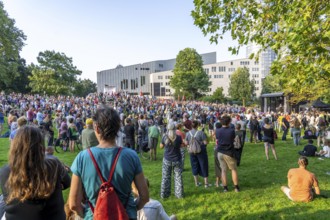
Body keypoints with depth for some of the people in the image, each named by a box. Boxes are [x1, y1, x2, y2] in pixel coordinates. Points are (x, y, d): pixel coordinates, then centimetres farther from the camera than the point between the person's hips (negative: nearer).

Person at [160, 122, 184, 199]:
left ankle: (164, 194, 19)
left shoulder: (165, 137, -13)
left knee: (165, 177, 11)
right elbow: (180, 145, 3)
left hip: (167, 160, 1)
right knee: (178, 177, 12)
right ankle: (179, 194, 19)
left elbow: (161, 146, 3)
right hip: (177, 160, 0)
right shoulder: (178, 137, -14)